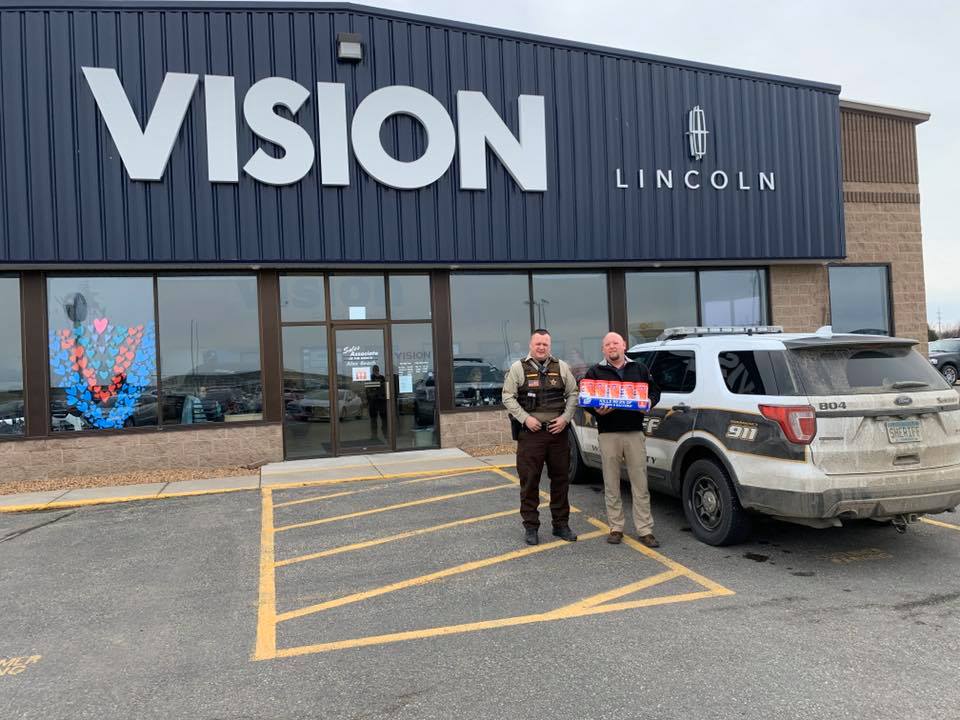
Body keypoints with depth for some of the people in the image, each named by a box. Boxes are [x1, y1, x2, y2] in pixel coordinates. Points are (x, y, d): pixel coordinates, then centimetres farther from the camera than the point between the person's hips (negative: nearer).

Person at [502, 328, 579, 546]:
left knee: (560, 479, 10)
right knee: (529, 481, 0)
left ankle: (561, 524, 22)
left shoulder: (561, 367, 11)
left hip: (557, 431, 3)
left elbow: (572, 394, 11)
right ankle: (531, 526, 11)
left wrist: (565, 417, -4)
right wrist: (525, 418, -11)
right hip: (530, 432, -3)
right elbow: (508, 397, 0)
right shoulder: (518, 368, 3)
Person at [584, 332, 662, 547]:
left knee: (640, 483, 2)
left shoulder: (639, 369, 13)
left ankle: (645, 530, 9)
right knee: (611, 485, 5)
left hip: (635, 433, 1)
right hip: (608, 434, -1)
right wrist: (596, 410, -15)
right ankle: (616, 528, 16)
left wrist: (648, 403, -6)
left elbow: (654, 391, 16)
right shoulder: (595, 372, 8)